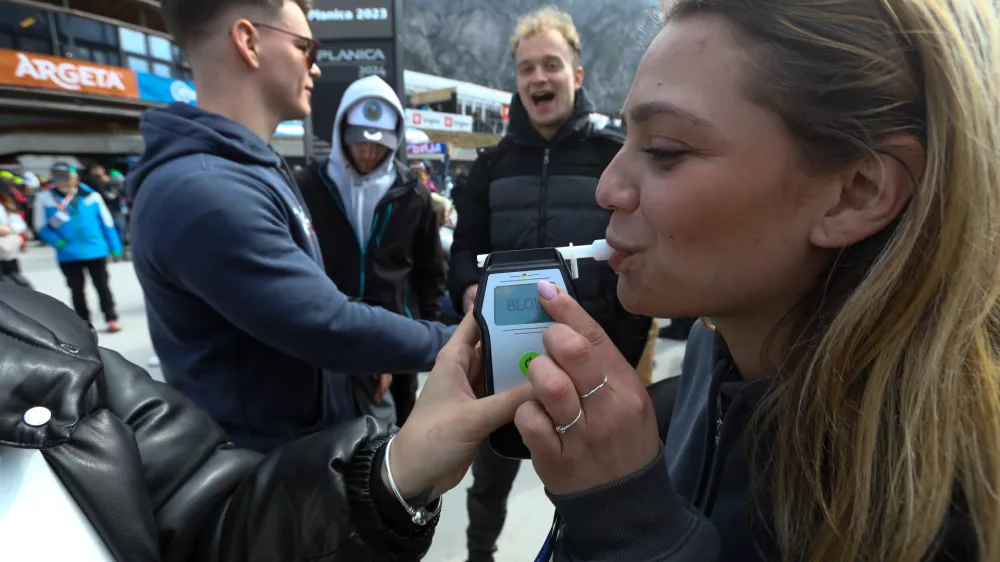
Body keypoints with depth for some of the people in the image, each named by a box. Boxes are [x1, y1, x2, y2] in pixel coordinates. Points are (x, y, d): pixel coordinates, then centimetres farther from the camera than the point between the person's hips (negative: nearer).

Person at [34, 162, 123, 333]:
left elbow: (106, 222, 5)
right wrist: (56, 241, -15)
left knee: (102, 287, 8)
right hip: (68, 256, 1)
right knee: (77, 290, 11)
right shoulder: (44, 198, -1)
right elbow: (41, 227, 3)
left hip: (96, 251, -1)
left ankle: (112, 319, 17)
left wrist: (114, 246, 3)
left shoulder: (91, 196, 0)